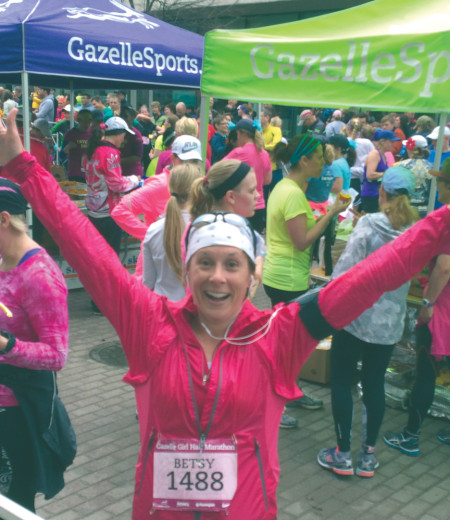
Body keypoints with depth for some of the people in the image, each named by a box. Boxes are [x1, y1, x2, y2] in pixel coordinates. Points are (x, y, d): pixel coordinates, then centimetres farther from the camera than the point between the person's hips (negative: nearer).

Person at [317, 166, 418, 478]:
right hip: (390, 322, 5)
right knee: (375, 384, 16)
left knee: (341, 382, 9)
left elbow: (346, 268, -18)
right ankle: (369, 455, 23)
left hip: (356, 315, -4)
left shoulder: (368, 225, -15)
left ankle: (343, 455, 15)